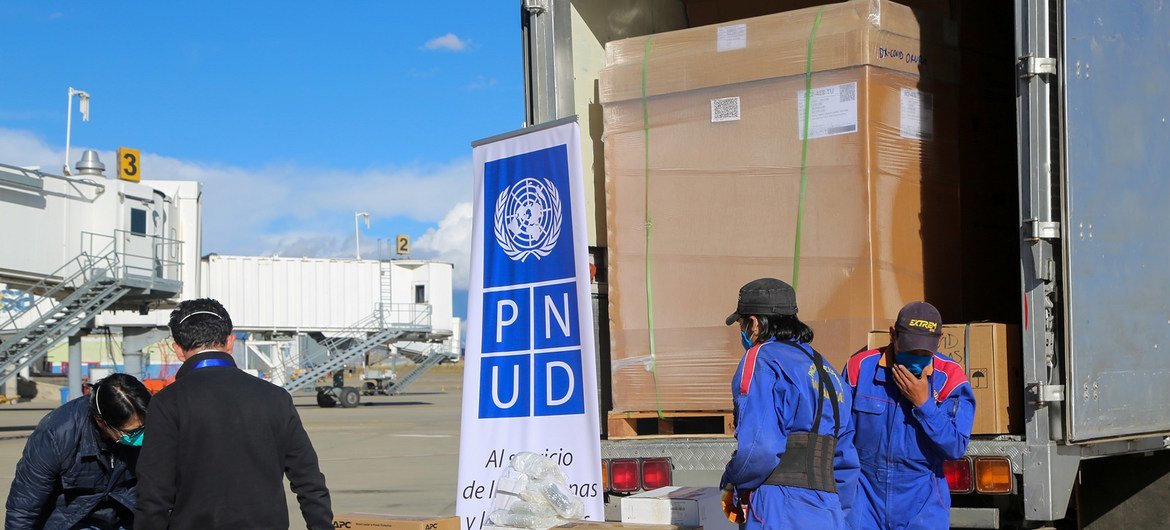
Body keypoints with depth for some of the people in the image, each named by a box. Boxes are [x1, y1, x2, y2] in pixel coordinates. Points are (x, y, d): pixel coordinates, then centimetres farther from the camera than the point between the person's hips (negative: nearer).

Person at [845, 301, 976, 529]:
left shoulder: (949, 377, -4)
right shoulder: (861, 366, -2)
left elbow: (956, 448, -9)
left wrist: (923, 403, -17)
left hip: (923, 504, 0)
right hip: (865, 497, 0)